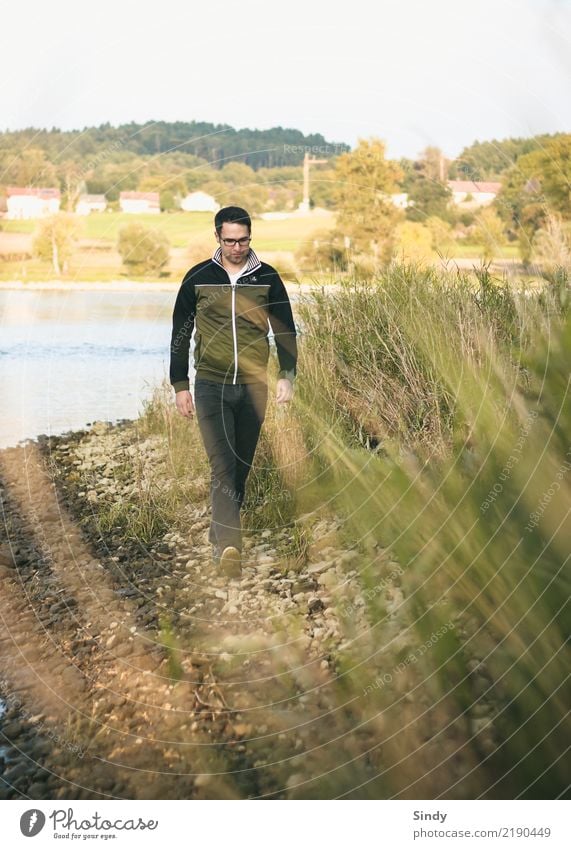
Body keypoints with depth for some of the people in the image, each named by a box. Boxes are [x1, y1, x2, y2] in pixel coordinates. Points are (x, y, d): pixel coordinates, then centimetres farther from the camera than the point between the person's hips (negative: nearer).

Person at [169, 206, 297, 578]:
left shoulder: (267, 278, 3)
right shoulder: (198, 278, 1)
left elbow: (286, 330, 10)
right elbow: (180, 334, 7)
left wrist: (287, 376, -1)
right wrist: (180, 385, 4)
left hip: (253, 386, 2)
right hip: (211, 386, -2)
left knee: (241, 467, 11)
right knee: (223, 466, -13)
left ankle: (221, 531, 30)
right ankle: (228, 545, -21)